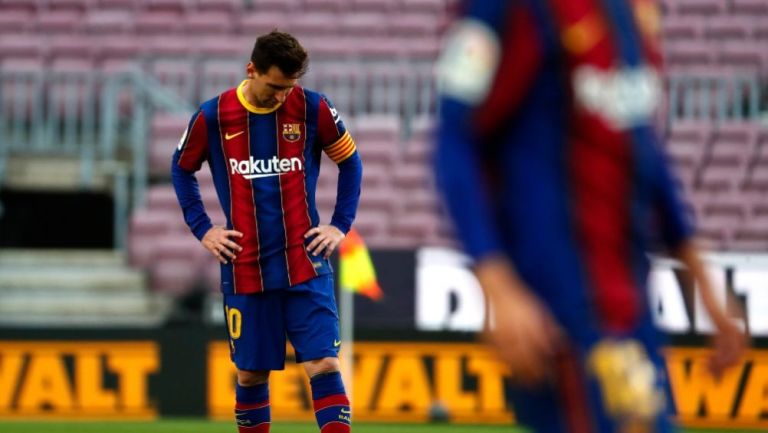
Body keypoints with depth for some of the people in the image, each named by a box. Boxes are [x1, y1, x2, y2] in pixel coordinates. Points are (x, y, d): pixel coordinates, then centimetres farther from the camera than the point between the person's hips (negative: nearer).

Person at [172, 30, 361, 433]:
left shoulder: (313, 109, -4)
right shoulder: (212, 117, -4)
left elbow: (350, 163, 10)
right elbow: (182, 169, 13)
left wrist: (341, 225, 3)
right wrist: (202, 229, 4)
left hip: (305, 265, -1)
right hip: (244, 269, 1)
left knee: (324, 365, -10)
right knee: (251, 372, 7)